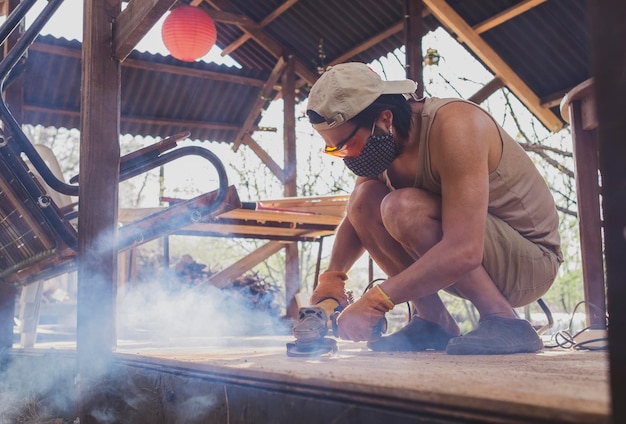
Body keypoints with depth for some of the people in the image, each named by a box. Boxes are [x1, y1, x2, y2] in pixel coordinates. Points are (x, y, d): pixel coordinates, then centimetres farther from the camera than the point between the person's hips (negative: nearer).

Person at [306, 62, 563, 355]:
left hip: (532, 258, -8)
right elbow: (356, 219, 12)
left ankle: (503, 322, -18)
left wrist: (374, 302, -34)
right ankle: (433, 322, -6)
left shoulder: (453, 125, -27)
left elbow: (464, 251, -36)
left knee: (403, 207, -29)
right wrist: (331, 278, -3)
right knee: (365, 198, -8)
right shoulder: (385, 141, -3)